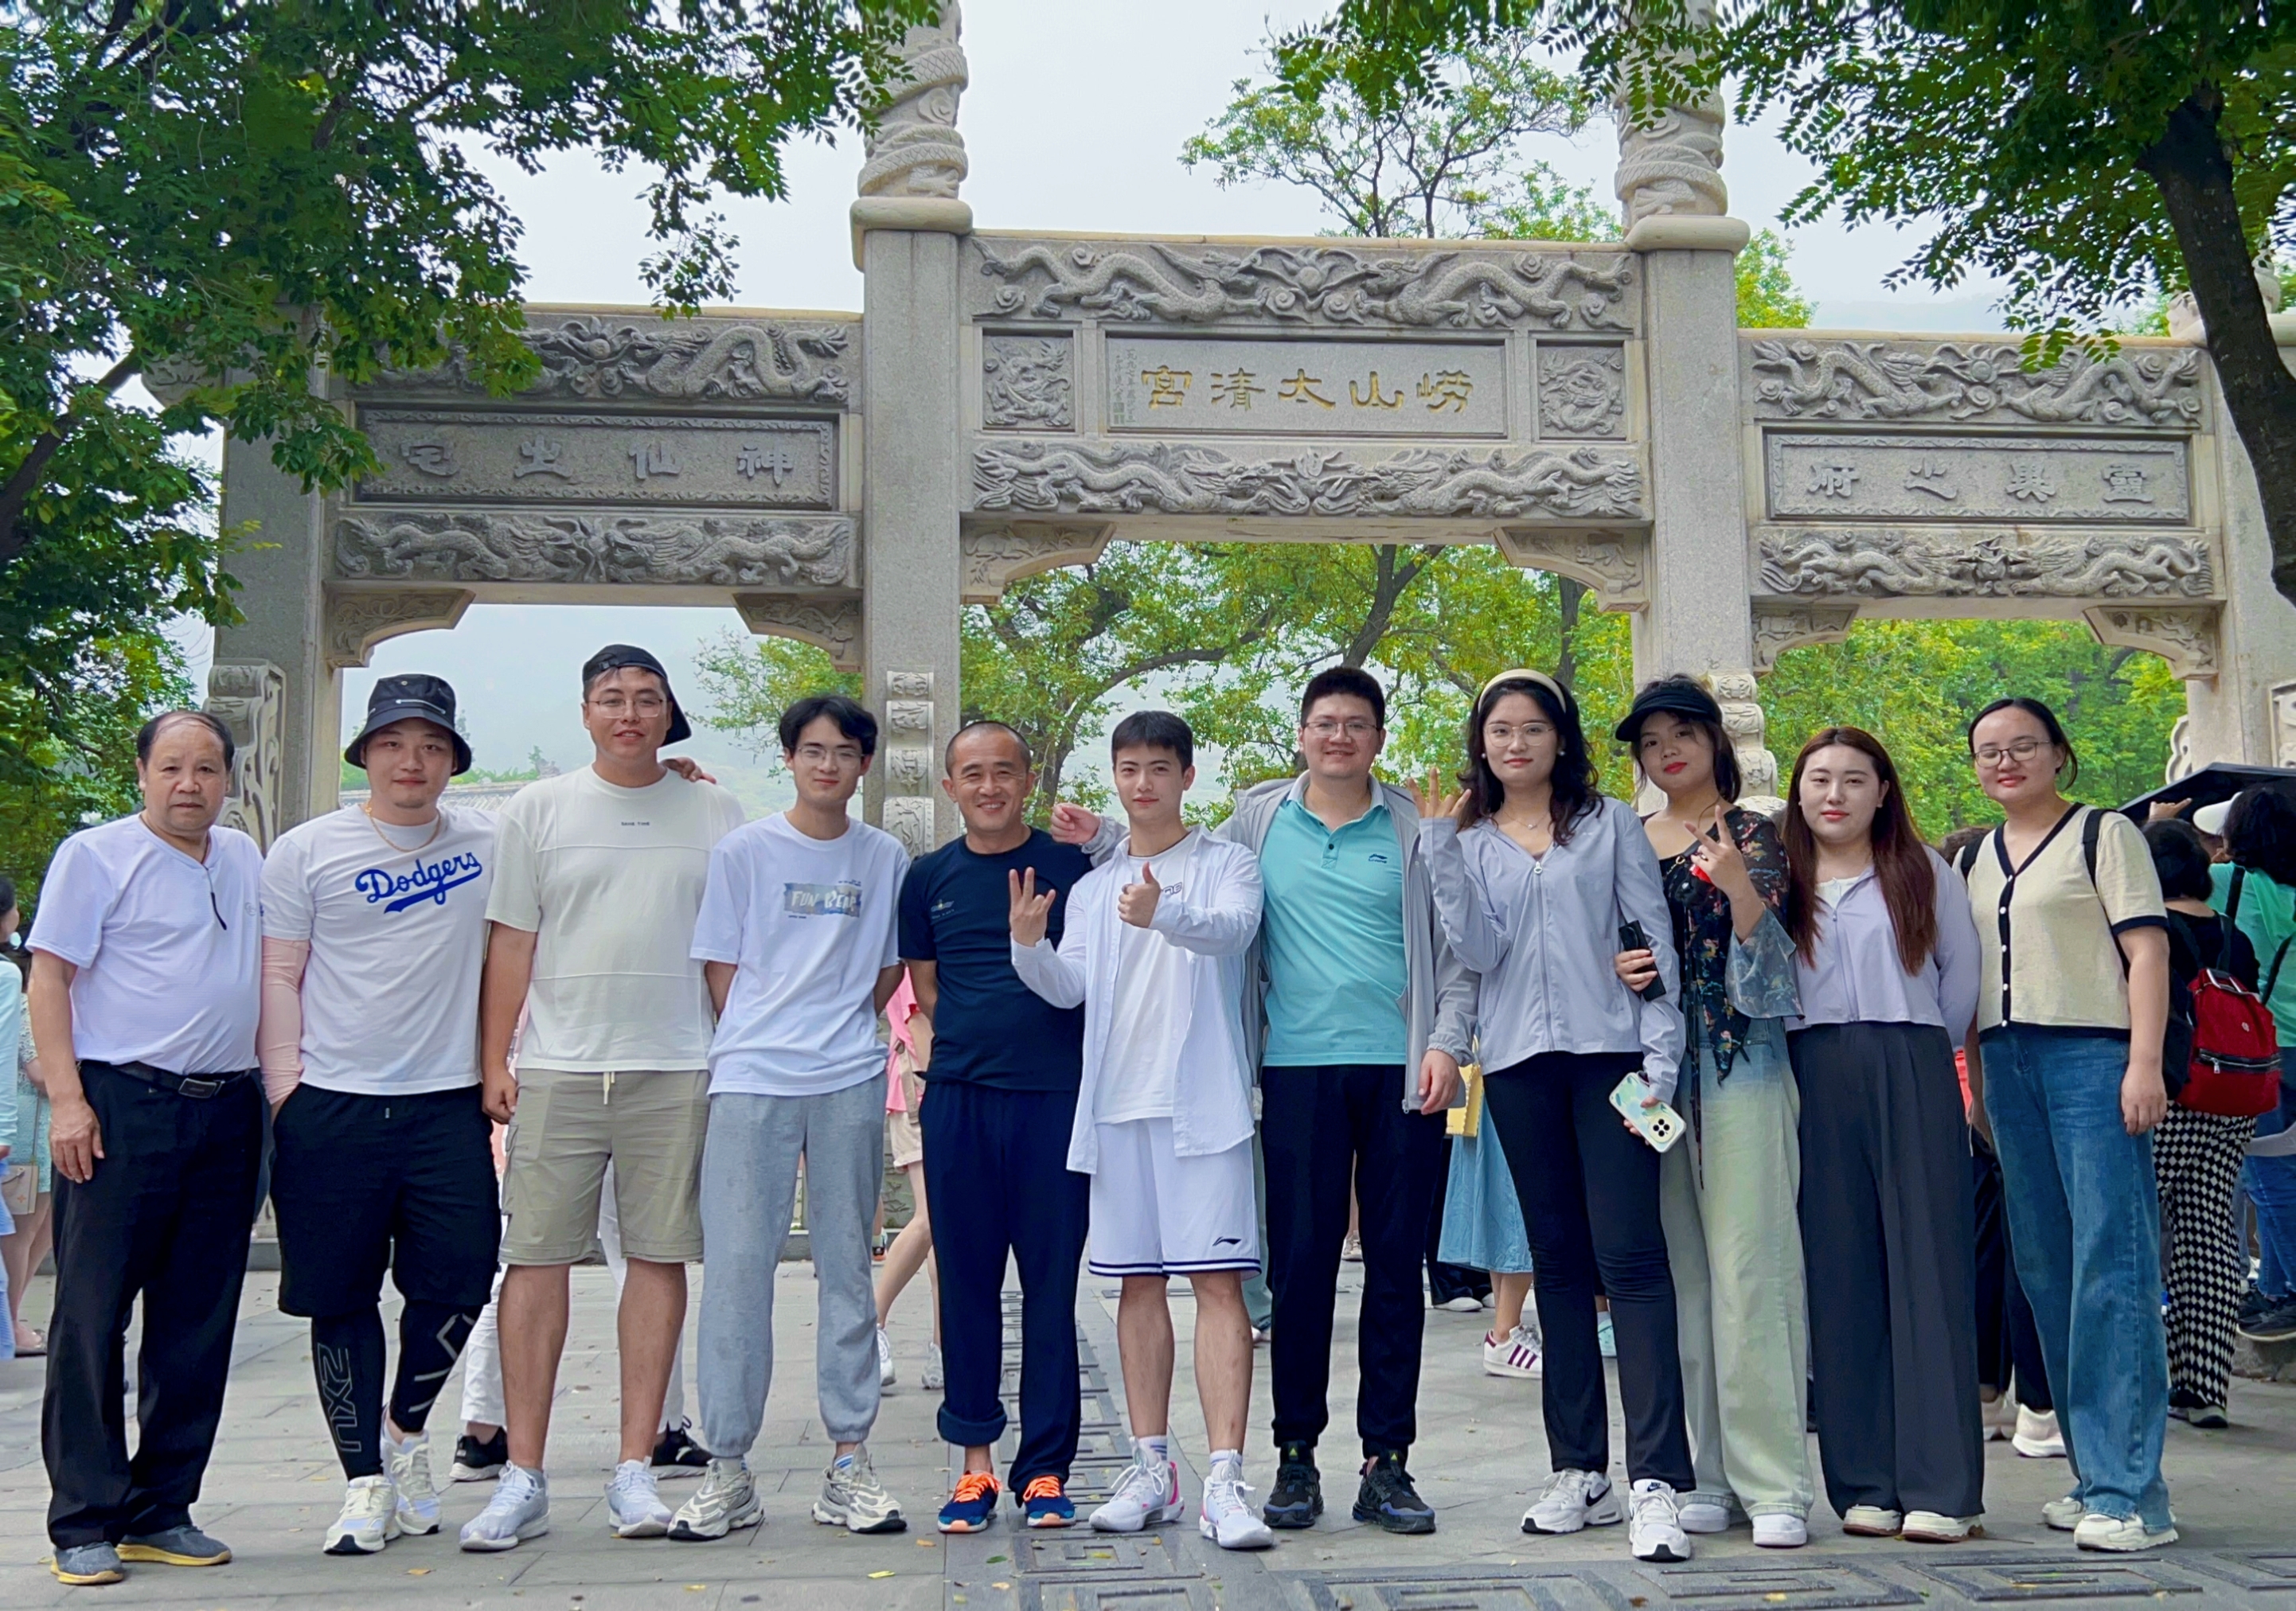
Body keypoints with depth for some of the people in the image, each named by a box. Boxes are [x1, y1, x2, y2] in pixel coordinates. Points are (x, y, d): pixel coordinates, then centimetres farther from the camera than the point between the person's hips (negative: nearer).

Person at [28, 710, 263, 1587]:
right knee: (93, 1316, -3)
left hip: (228, 1112, 6)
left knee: (198, 1324, 7)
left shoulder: (246, 860, 16)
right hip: (122, 1106, -5)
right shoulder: (95, 855, -1)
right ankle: (85, 1523, 5)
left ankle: (161, 1510, 17)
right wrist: (67, 1098, -14)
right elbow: (50, 979, -5)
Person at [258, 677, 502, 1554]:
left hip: (449, 1105, 1)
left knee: (456, 1285, -2)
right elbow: (279, 976, 4)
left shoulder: (490, 843, 10)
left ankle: (406, 1430, 25)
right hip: (332, 1107, -1)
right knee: (341, 1299, 3)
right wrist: (284, 1086, -4)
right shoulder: (307, 850, 5)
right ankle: (365, 1480, 16)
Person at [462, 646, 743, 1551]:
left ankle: (635, 1470, 10)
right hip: (557, 1069, 0)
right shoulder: (537, 811, 9)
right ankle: (522, 1478, 5)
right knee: (535, 1258, -2)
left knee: (660, 1257, 2)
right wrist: (493, 1061, 2)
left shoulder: (715, 816, 10)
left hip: (677, 1072, 0)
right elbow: (510, 945, 9)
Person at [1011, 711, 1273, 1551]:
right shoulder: (1092, 886, 19)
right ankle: (1151, 1469, 18)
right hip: (1118, 1103, 5)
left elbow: (1232, 929, -17)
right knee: (1139, 1283, 9)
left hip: (1203, 1101, -5)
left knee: (1217, 1280, -10)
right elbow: (1069, 985, 7)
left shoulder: (1227, 862, 5)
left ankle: (1224, 1480, -11)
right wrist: (1029, 943, -14)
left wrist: (1165, 914, -38)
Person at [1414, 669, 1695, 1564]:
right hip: (1518, 1063, 3)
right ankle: (1579, 1473, 15)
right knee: (1558, 1262, 8)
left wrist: (1660, 1059, -6)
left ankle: (1657, 1482, -12)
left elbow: (1656, 942, 2)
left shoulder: (1610, 824, 6)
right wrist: (1442, 850, -9)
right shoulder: (1467, 841, 11)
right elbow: (1476, 952, -2)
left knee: (1630, 1256, -11)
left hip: (1608, 1053, -3)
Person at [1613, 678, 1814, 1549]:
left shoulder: (1754, 838, 2)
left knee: (1748, 1268, -8)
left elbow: (1770, 973, -4)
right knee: (1679, 1274, 6)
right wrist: (1616, 969, -2)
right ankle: (1708, 1476, 14)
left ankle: (1774, 1483, -3)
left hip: (1739, 1071, -4)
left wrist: (1738, 886, -20)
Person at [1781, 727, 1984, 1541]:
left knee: (1926, 1265, -5)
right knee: (1838, 1272, 1)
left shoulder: (1925, 871, 10)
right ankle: (1864, 1482, 6)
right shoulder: (1779, 881, 12)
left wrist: (1916, 1055, 9)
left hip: (1912, 1073, -1)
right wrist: (1831, 1056, -1)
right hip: (1815, 1082, 2)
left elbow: (1961, 974, 9)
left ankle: (1940, 1486, -3)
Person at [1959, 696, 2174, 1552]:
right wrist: (1978, 1082, 15)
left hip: (2091, 1055, -6)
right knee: (2045, 1274, 6)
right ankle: (2094, 1475, 13)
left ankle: (2128, 1491, -10)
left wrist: (2144, 1062, -15)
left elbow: (2146, 947, -5)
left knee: (2111, 1268, -11)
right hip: (2007, 1063, 6)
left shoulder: (2103, 833, 2)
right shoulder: (1974, 860, 19)